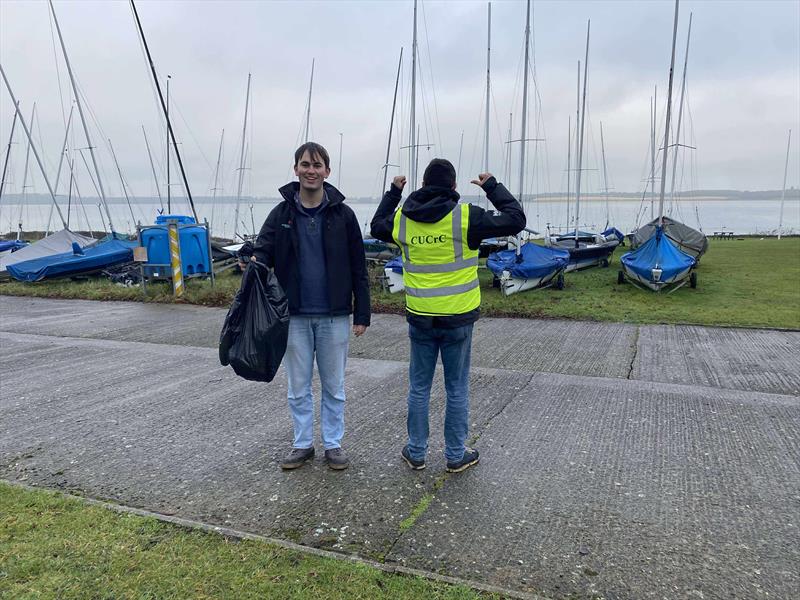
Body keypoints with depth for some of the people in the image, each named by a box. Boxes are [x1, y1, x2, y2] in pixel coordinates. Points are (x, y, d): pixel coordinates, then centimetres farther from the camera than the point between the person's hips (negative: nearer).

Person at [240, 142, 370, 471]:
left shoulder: (342, 214, -3)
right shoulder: (281, 213, 1)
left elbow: (358, 268, -1)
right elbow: (264, 249, -4)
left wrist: (362, 314, -3)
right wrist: (253, 261, -30)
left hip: (334, 316, -1)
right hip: (294, 315, 2)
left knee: (333, 386, 10)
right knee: (298, 387, 12)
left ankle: (333, 444, 26)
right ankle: (302, 444, 28)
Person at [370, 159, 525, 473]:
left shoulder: (402, 219, -1)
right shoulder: (465, 217, -12)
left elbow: (377, 227, 21)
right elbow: (515, 220, -6)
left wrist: (392, 193, 28)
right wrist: (493, 187, 6)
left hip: (420, 319, 3)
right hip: (458, 319, -3)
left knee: (419, 387, 15)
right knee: (457, 389, 10)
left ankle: (416, 452, 26)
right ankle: (456, 455, 22)